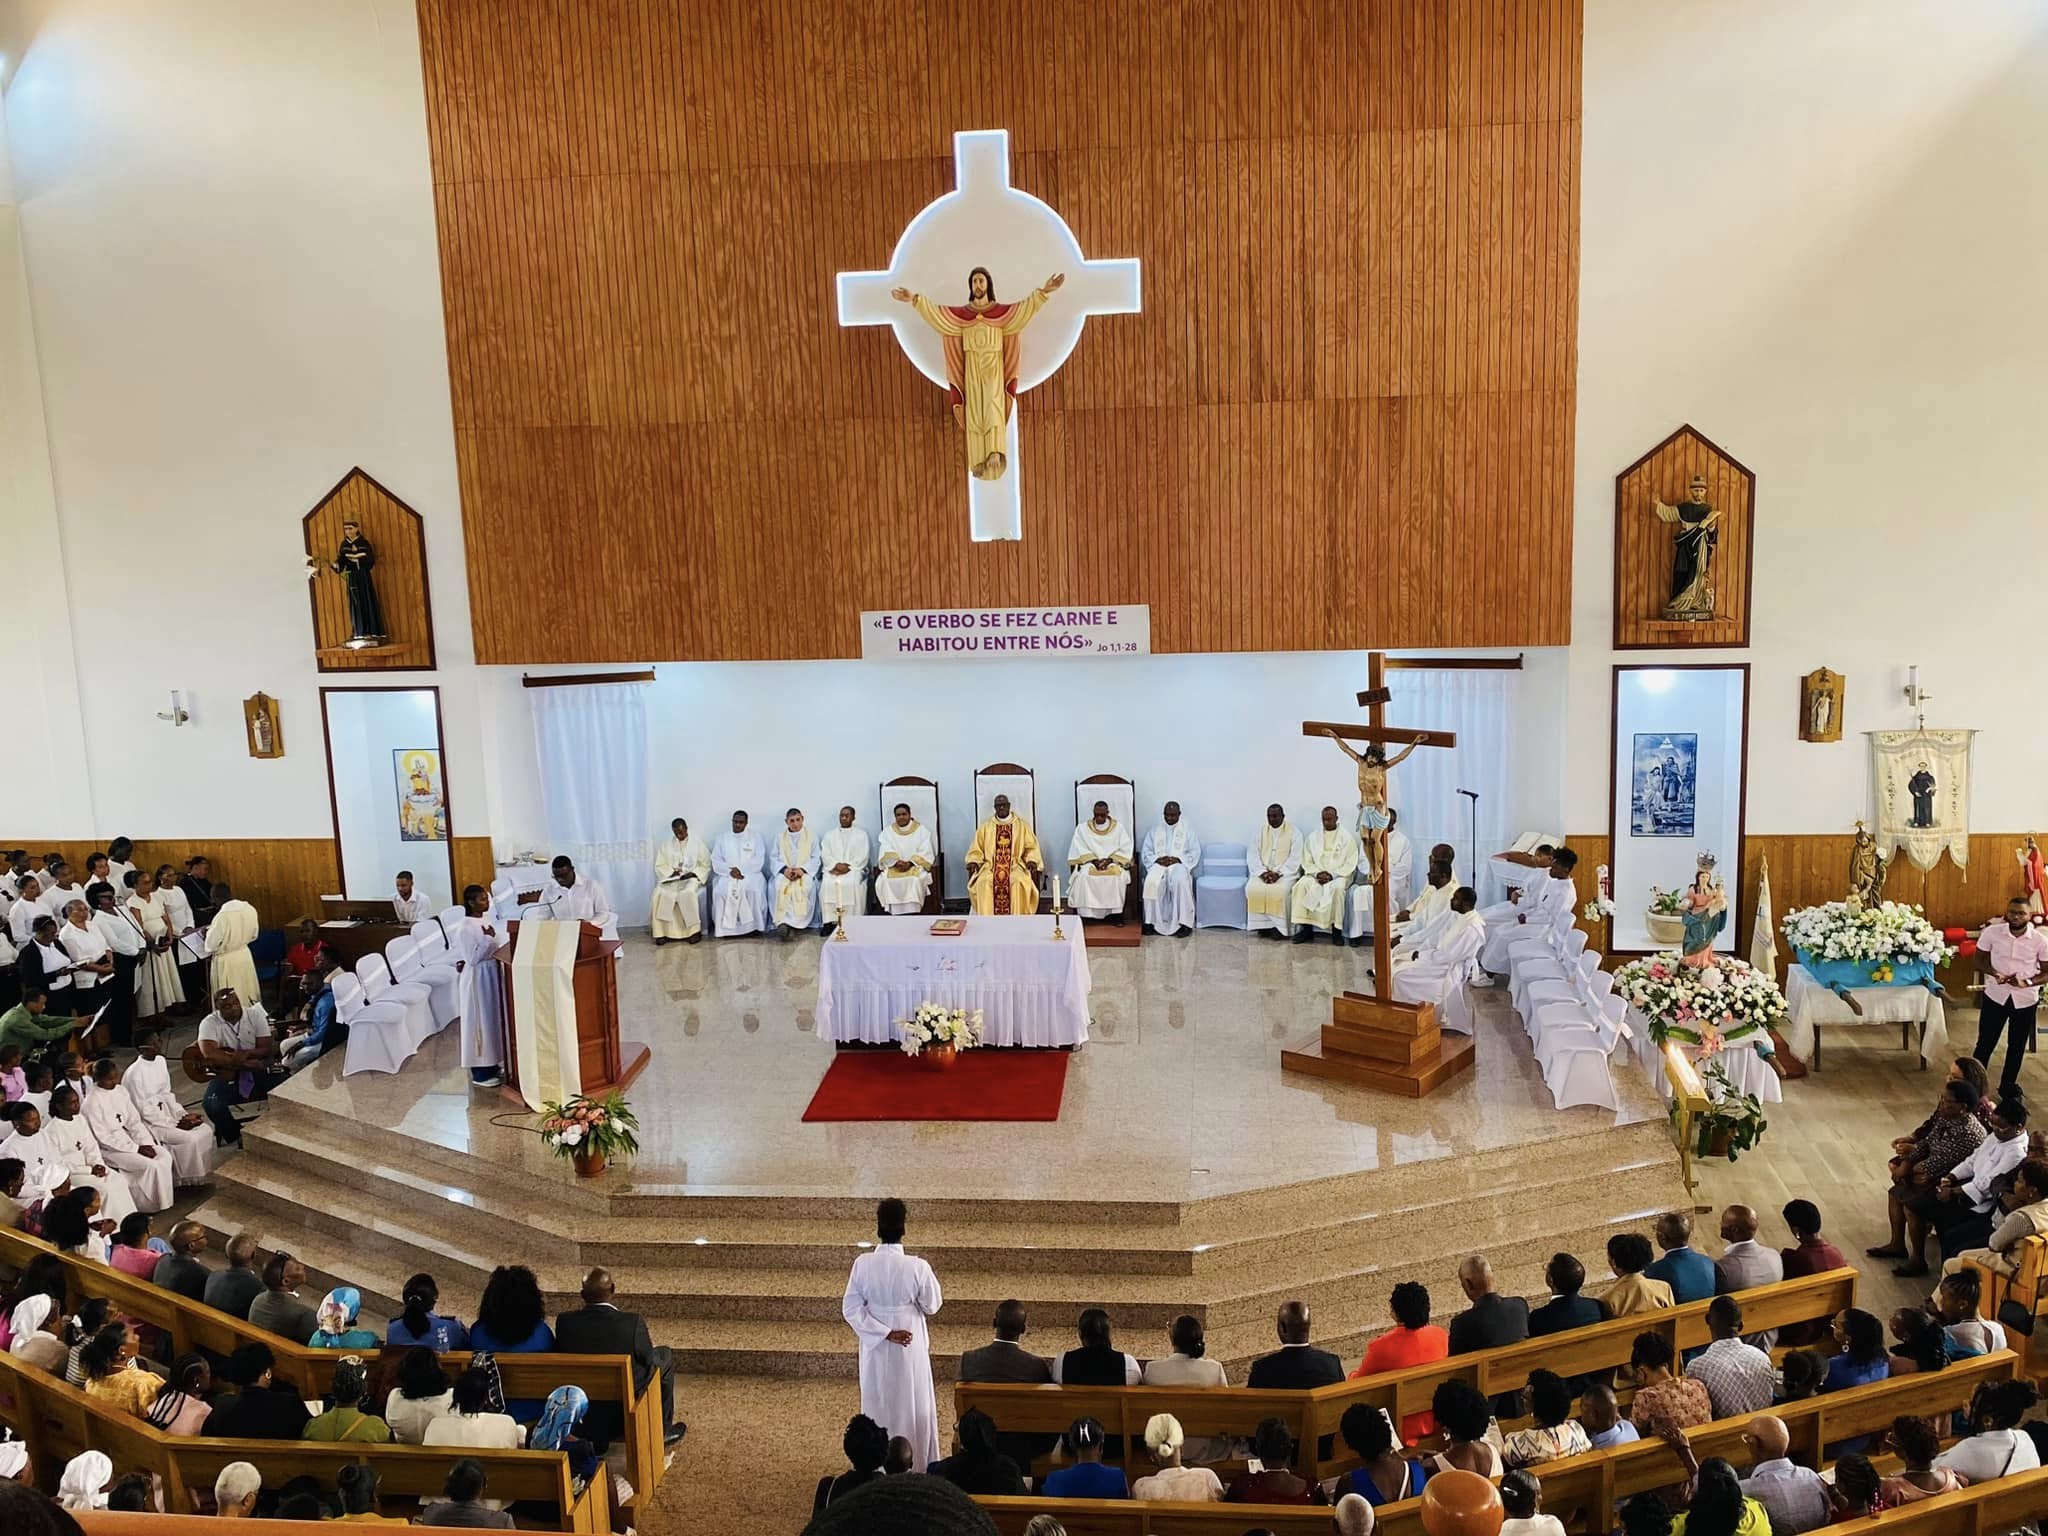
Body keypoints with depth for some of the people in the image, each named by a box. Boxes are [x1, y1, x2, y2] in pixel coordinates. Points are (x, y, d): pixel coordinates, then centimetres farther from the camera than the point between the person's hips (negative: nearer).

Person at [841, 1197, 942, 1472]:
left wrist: (884, 1333, -13)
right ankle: (917, 1466, 28)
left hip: (876, 1349, 2)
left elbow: (851, 1308, -13)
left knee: (878, 1405, 19)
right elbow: (932, 1306, -8)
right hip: (910, 1349, -2)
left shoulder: (862, 1264, -15)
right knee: (911, 1405, 16)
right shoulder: (917, 1267, -21)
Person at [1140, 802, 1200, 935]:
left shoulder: (1188, 830, 14)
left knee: (1180, 880, -37)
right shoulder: (1154, 831, 20)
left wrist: (1178, 859, -12)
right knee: (1151, 881, -34)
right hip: (1158, 864, 2)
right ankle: (1152, 921, -29)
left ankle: (1184, 922, -35)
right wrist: (1157, 859, -9)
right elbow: (1145, 852, 12)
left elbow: (1195, 853, 4)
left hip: (1179, 864, -2)